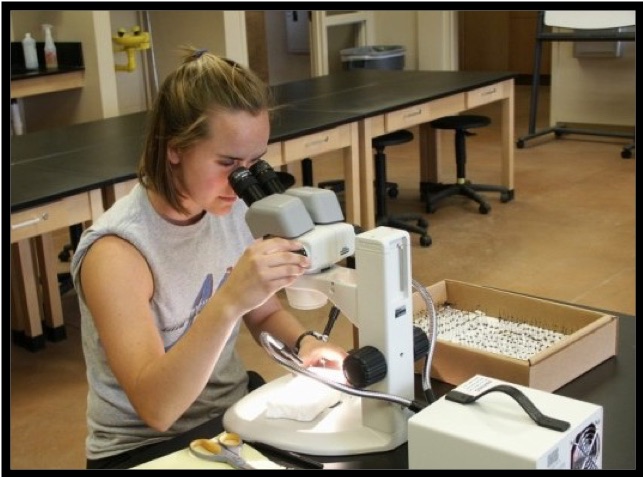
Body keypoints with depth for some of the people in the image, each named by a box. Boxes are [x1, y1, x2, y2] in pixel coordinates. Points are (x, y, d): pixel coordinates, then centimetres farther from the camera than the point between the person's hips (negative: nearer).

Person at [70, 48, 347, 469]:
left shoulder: (234, 210, -6)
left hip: (232, 416, 6)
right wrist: (229, 302, -42)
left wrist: (303, 343, -12)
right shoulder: (116, 252, -23)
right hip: (143, 449, -6)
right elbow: (156, 407, -30)